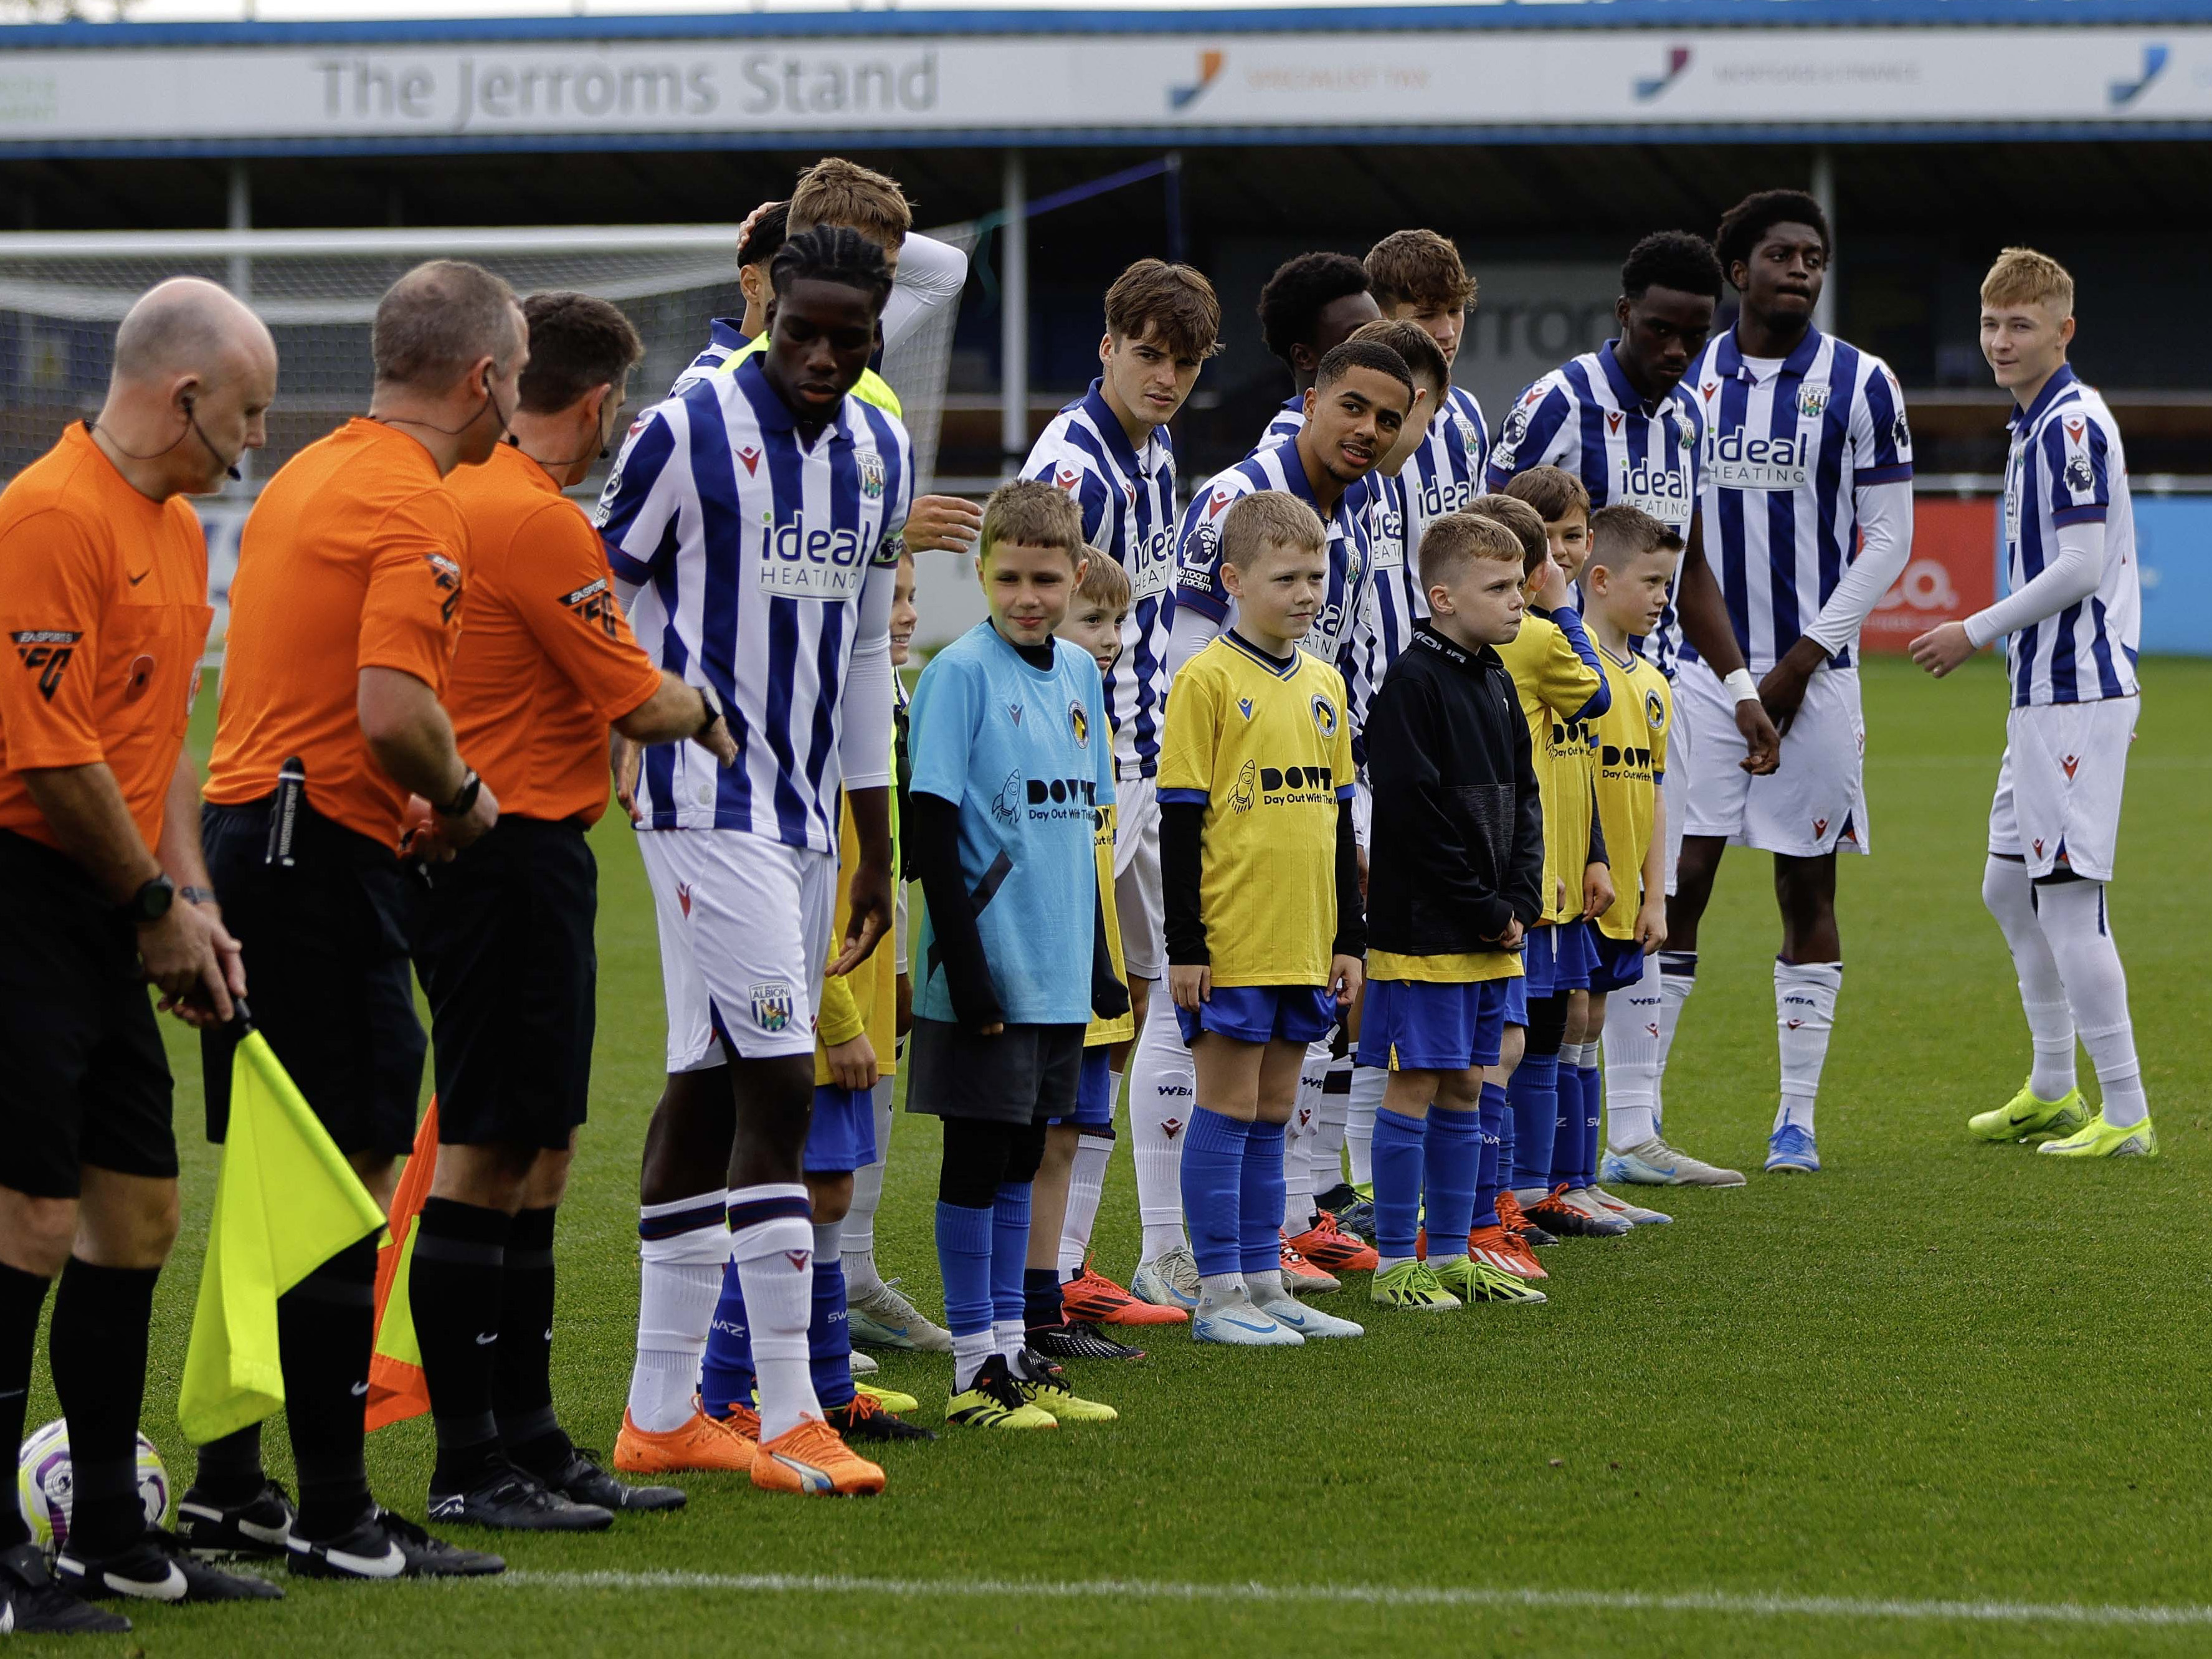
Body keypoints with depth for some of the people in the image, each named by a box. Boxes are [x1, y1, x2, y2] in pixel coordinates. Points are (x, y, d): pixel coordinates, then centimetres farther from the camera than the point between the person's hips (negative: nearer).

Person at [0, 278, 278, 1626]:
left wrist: (190, 898, 10)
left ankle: (112, 1535, 20)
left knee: (140, 1213, 12)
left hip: (109, 919, 10)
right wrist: (159, 906, -10)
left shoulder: (179, 528, 16)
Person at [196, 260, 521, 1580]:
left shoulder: (309, 476, 16)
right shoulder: (417, 506, -14)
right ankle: (335, 1517, -5)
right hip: (330, 859, -10)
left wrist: (420, 787, 18)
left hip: (245, 824, 10)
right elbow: (393, 711, -24)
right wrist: (462, 792, -7)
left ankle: (229, 1485, 19)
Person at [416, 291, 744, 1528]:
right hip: (518, 855, -10)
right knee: (486, 1154, -8)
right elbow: (641, 704, -13)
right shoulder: (537, 520, -16)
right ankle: (469, 1463, -6)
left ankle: (529, 1437, 20)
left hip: (482, 854, 10)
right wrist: (706, 711, 7)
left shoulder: (464, 497, 13)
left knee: (537, 1150, 14)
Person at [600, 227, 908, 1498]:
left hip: (808, 809, 7)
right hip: (709, 803, -7)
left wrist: (877, 852, 19)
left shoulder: (882, 453, 11)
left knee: (712, 1084, 9)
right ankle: (787, 1418, -11)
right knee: (778, 1080, -13)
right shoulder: (688, 432, -10)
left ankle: (662, 1413, 13)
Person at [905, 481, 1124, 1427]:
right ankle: (975, 1370, 4)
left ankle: (1012, 1351, 18)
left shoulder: (1079, 674, 10)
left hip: (1058, 971, 7)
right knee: (977, 1160, -1)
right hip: (985, 970, -7)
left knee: (1020, 1160, 12)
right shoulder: (960, 673, -11)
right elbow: (932, 835, -13)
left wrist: (1100, 960, 17)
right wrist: (967, 972, -17)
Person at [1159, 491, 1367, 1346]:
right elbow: (1180, 819, -10)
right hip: (1230, 945, -6)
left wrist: (1349, 937, 16)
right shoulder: (1208, 680, -9)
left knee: (1272, 1111, 11)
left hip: (1305, 944, 6)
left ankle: (1263, 1284, 17)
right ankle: (1218, 1295, 2)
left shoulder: (1324, 683, 12)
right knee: (1228, 1107, -2)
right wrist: (1185, 945, -12)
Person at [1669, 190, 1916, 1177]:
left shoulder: (1861, 384, -1)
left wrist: (1801, 661, -9)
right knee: (1674, 885, -4)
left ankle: (1798, 1120, 10)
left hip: (1812, 674, -1)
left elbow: (1888, 538, -2)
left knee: (1807, 890, 3)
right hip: (1699, 670, 1)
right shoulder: (1685, 380, 7)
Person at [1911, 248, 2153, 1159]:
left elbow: (2080, 568, -21)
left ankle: (2127, 1115, -7)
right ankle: (2054, 1089, 28)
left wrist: (1975, 633, -13)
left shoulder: (2074, 424, -15)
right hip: (2044, 691, 11)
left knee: (2068, 896, -10)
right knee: (2010, 886, 17)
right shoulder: (2037, 424, 16)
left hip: (2079, 694, -11)